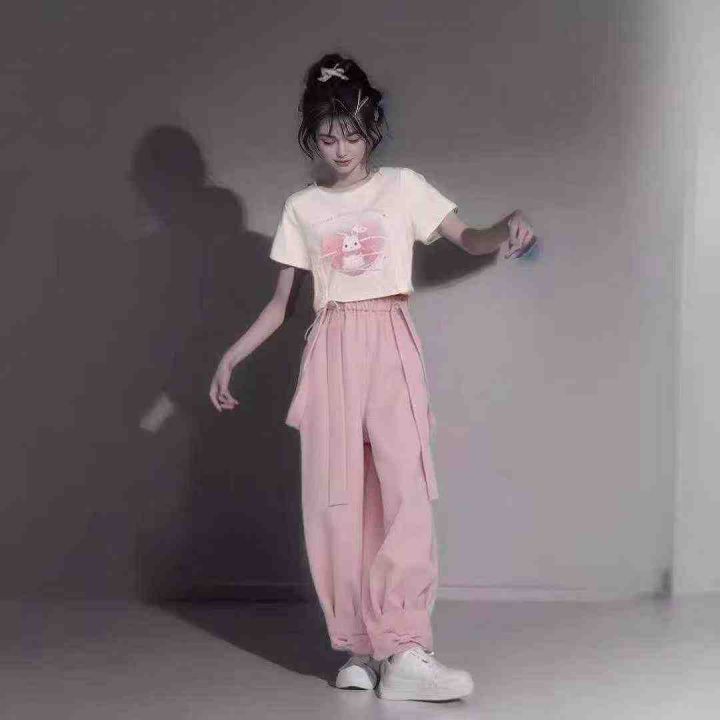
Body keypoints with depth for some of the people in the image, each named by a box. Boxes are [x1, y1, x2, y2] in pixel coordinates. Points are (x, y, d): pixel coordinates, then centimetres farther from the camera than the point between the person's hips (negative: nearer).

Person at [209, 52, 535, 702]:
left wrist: (508, 229, -18)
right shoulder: (301, 209, 12)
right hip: (332, 349, 2)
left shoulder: (403, 187, 8)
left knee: (407, 489, -15)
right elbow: (282, 302, 16)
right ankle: (360, 646, 1)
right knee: (337, 498, -5)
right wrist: (232, 356, 10)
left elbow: (468, 240, 4)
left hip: (392, 345, -2)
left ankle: (404, 650, -19)